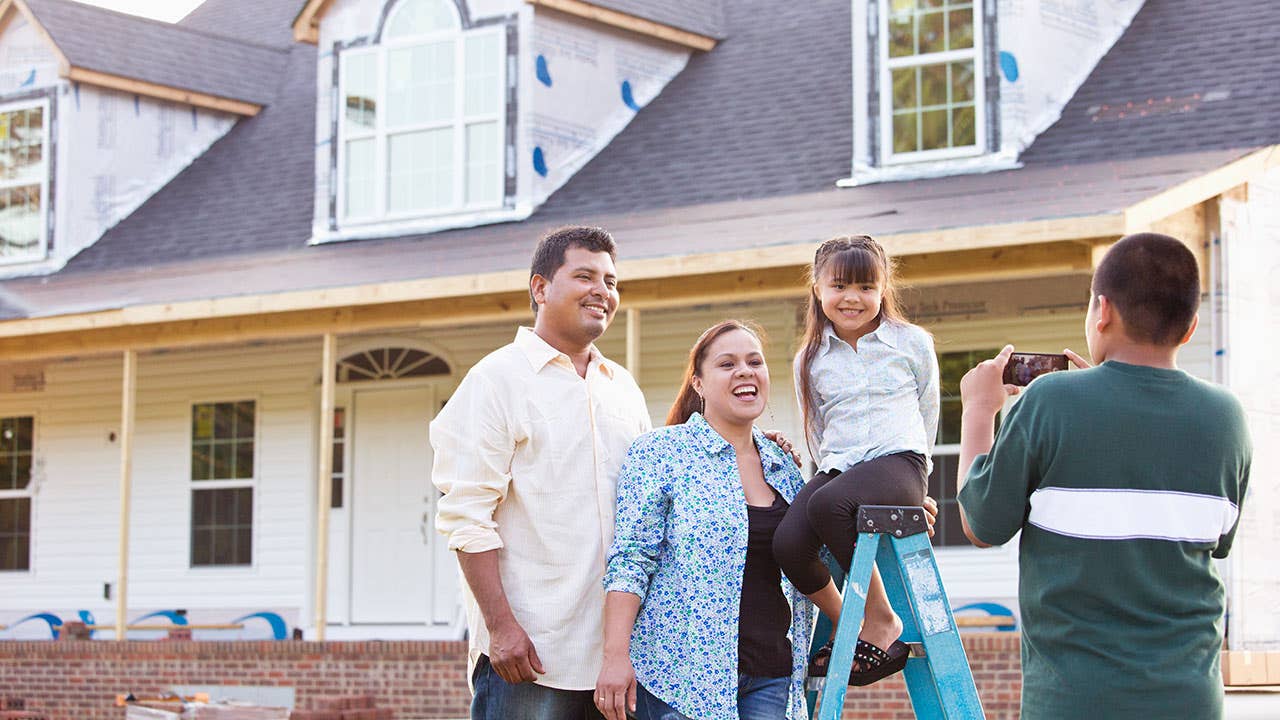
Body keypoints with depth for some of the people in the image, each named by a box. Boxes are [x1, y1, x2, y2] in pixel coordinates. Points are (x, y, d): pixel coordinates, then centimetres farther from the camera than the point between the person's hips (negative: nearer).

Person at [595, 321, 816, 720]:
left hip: (771, 678, 5)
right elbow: (630, 558, -8)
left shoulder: (785, 466, 15)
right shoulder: (659, 451, -1)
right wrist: (615, 654, -16)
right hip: (683, 677, -4)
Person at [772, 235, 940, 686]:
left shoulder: (912, 343, 7)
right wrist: (831, 469, 12)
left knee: (827, 504, -36)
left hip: (898, 462, -4)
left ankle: (882, 620, -18)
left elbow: (927, 413, 14)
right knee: (787, 543, -26)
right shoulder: (811, 360, 13)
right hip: (838, 468, 4)